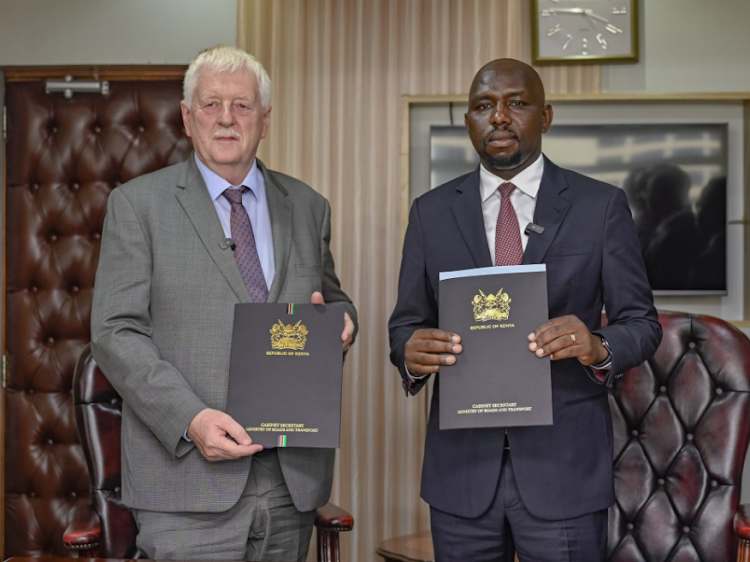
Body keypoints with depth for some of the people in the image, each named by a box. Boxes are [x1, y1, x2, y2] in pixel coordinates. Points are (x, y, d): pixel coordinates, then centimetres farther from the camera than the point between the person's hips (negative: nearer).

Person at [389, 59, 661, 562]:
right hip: (461, 466, 2)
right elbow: (406, 321, 9)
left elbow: (641, 321, 1)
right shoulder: (432, 213, 7)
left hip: (564, 466, -2)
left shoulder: (602, 206, 1)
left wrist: (599, 347, -21)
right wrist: (411, 351, -15)